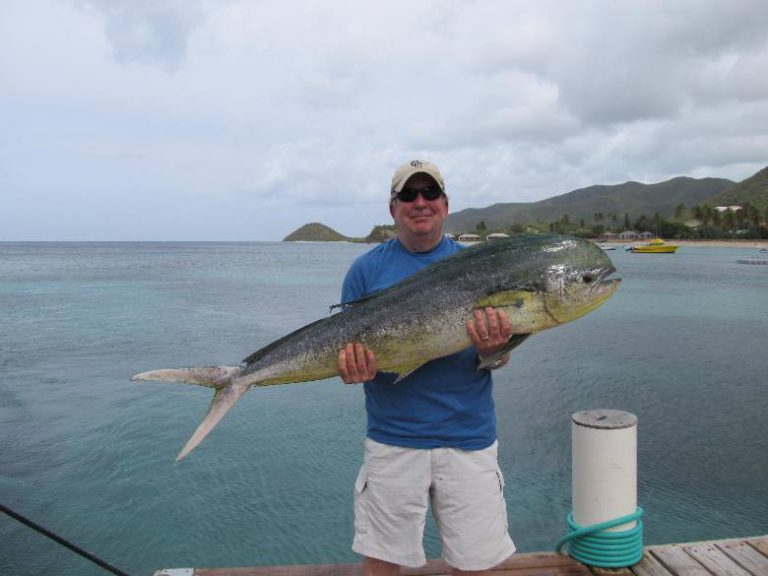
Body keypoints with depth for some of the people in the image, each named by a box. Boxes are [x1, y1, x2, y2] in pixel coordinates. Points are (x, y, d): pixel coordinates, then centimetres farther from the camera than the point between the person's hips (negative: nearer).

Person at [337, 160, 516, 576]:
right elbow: (345, 344, 2)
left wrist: (493, 349, -21)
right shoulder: (366, 270, 2)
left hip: (469, 437, 1)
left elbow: (501, 359, 3)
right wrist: (353, 365, -21)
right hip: (392, 439, 0)